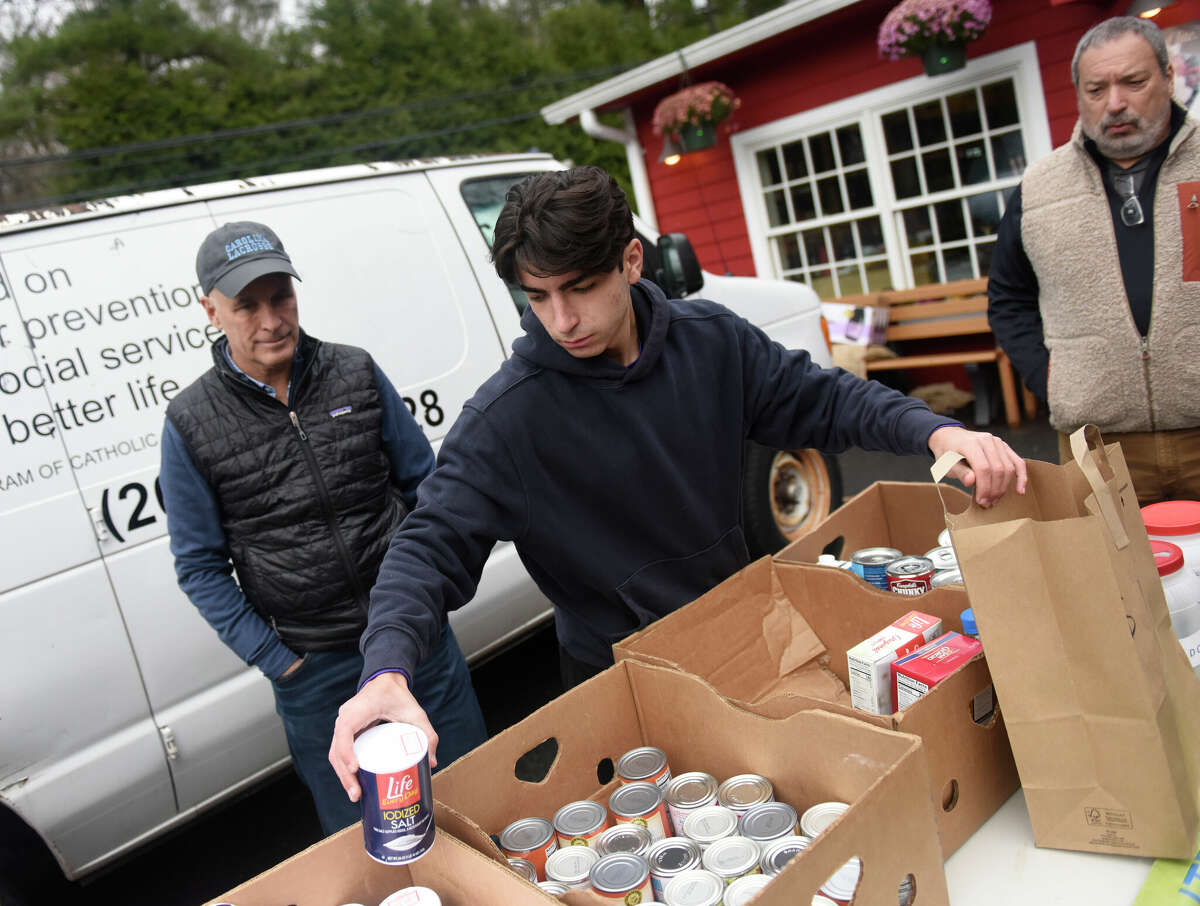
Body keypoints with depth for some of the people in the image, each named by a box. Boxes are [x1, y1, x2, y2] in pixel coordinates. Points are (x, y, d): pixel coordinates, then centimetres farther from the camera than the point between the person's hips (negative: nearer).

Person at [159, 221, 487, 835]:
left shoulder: (357, 374, -2)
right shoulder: (191, 424, -7)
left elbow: (424, 485, 6)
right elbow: (200, 566, -2)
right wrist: (275, 661, -6)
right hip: (312, 669, -1)